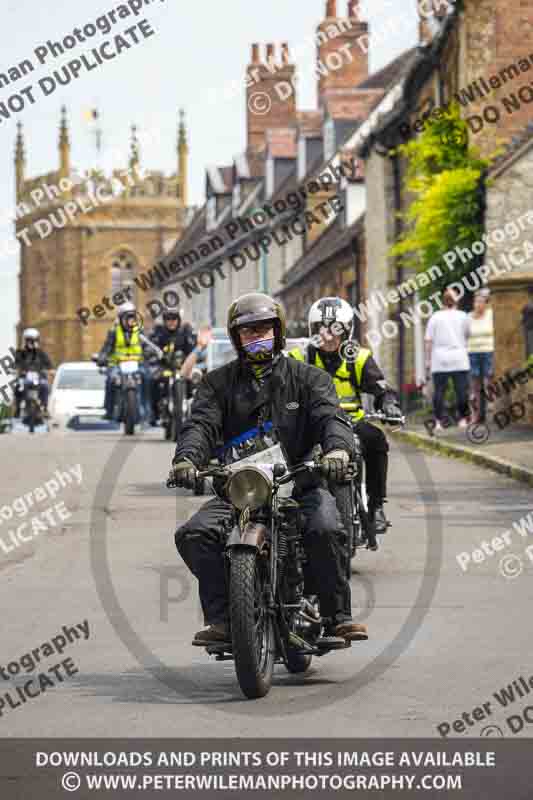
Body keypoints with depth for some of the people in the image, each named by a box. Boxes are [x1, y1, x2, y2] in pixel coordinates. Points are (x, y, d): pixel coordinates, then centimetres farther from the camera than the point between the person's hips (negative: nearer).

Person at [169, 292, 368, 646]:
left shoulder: (308, 378, 11)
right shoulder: (219, 382, 15)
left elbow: (330, 417, -6)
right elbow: (202, 424, -1)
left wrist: (338, 448, -31)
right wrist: (187, 458, -24)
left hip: (300, 482, -2)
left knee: (324, 530, -33)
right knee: (194, 535, -23)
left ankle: (337, 616, -19)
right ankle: (221, 619, -20)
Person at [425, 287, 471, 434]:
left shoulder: (435, 317, 2)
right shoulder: (462, 316, 4)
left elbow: (429, 341, 1)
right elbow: (468, 334, 15)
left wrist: (428, 360, 5)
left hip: (439, 361, 0)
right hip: (459, 359, 0)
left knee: (439, 391, 0)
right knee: (461, 390, 4)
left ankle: (438, 423, -4)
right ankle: (463, 420, 5)